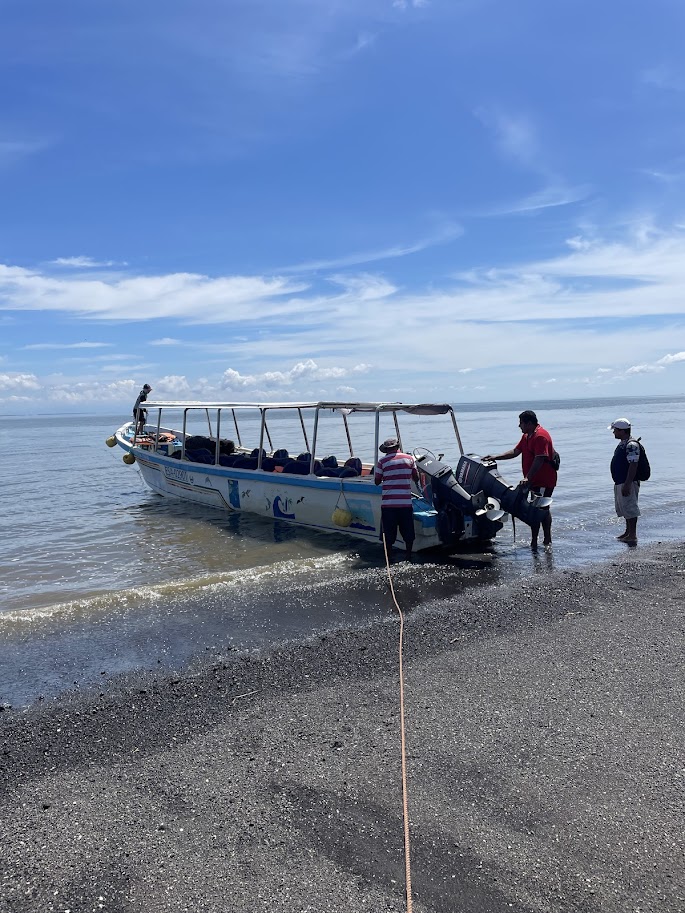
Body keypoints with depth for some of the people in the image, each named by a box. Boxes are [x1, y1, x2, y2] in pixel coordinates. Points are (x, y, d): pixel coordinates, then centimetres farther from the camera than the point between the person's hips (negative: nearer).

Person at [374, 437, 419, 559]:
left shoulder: (382, 461, -2)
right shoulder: (409, 458, 4)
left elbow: (377, 482, 4)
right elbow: (416, 478, 10)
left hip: (388, 503, -1)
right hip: (406, 502, 1)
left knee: (388, 532, 7)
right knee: (408, 531, 13)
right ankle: (409, 557, 19)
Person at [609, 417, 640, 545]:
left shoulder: (631, 445, -19)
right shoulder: (622, 444, 13)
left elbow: (633, 466, -24)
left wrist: (627, 485, -26)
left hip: (627, 483, -11)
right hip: (619, 482, 11)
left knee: (630, 508, -4)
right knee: (623, 508, 18)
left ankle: (633, 535, 3)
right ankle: (628, 532, 29)